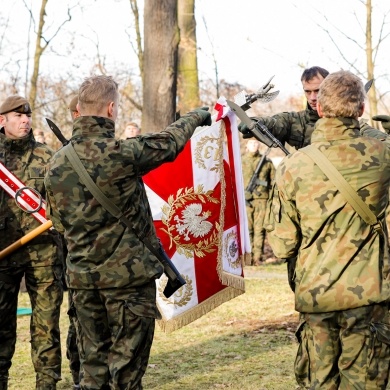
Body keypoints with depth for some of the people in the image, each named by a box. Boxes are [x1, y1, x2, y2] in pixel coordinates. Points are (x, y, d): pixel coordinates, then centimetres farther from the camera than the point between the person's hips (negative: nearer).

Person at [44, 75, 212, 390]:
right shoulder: (123, 153, -17)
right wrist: (196, 117, 20)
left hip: (82, 276, 5)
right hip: (128, 273, -5)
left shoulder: (57, 164, 0)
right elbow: (170, 142, 0)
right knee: (126, 364, 4)